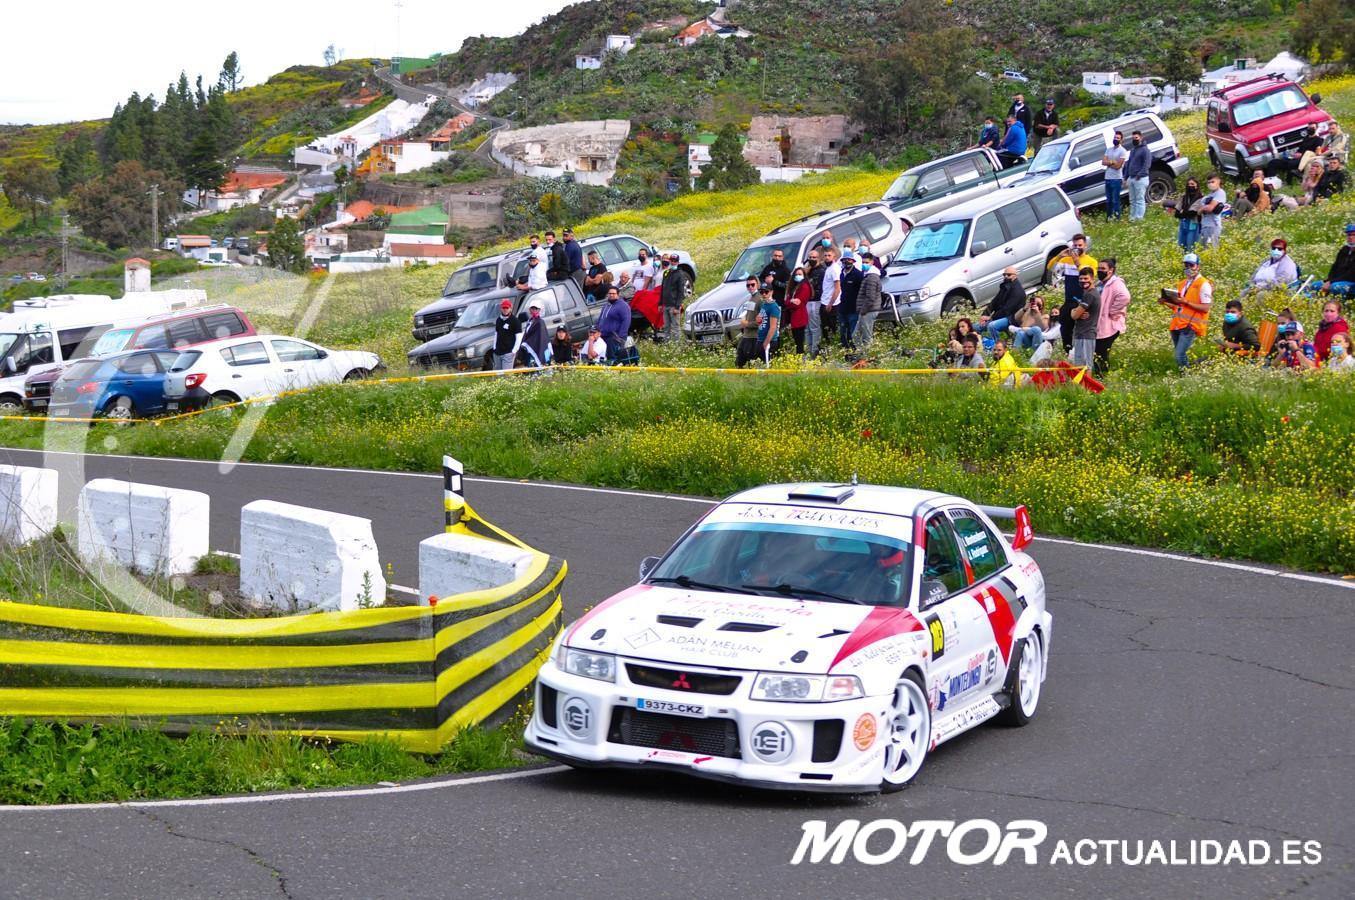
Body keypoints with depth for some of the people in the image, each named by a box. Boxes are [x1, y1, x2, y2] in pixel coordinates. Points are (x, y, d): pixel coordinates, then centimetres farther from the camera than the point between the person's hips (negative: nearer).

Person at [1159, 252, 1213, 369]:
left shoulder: (1203, 284, -4)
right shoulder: (1182, 284, 20)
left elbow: (1205, 308, -12)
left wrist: (1186, 302, -18)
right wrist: (1166, 302, 8)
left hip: (1190, 325, -8)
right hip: (1177, 324, 8)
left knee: (1180, 356, -18)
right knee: (1179, 355, 8)